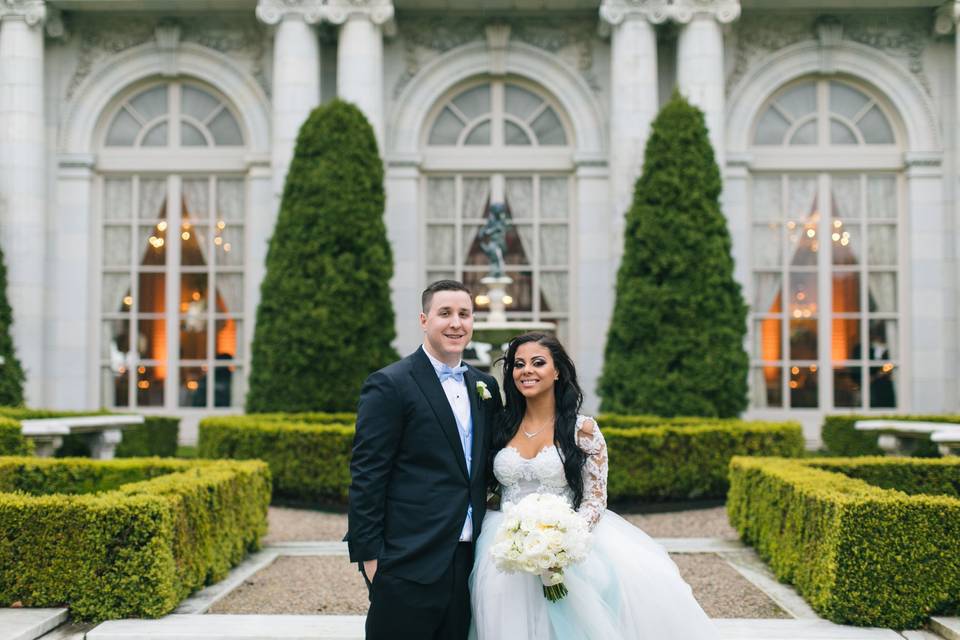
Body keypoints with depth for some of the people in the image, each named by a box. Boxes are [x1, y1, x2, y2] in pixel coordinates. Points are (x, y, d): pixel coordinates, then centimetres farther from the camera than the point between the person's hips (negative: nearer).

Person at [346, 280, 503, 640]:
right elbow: (366, 476, -10)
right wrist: (368, 555, -13)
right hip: (409, 562, -6)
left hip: (468, 561, 6)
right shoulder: (389, 385, -7)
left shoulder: (485, 386, 13)